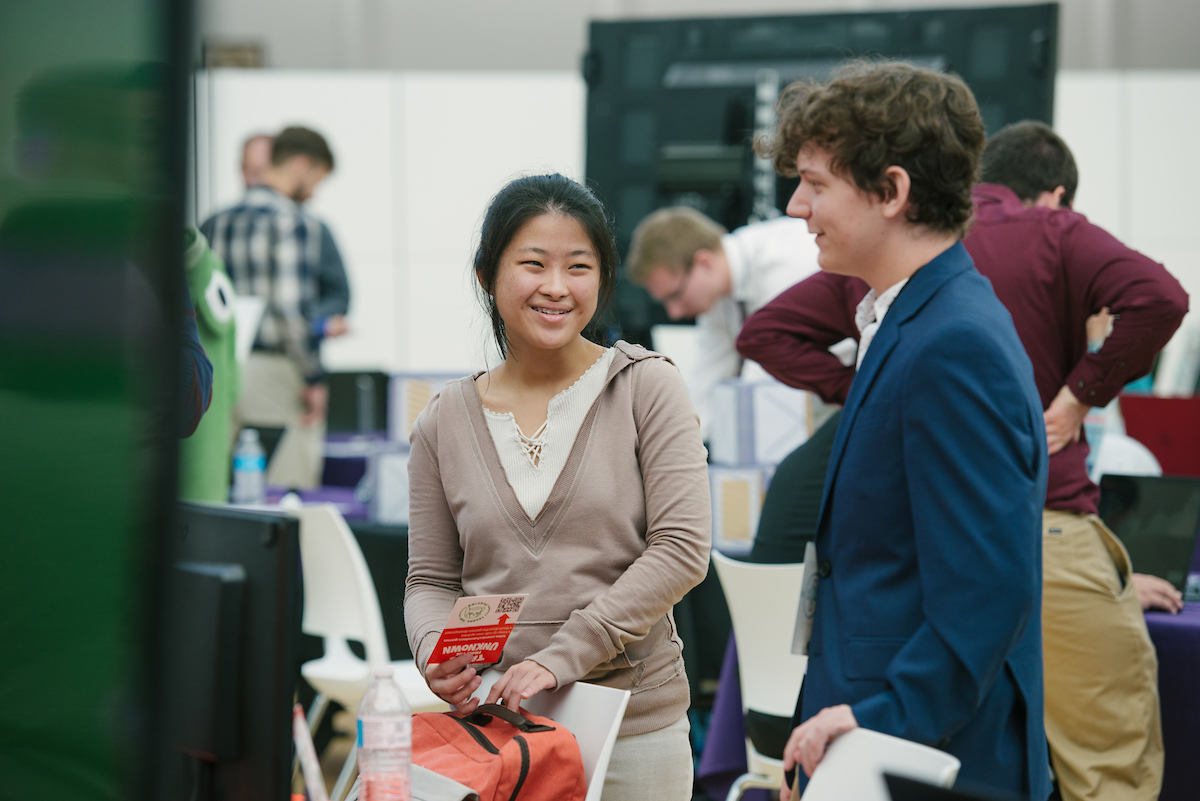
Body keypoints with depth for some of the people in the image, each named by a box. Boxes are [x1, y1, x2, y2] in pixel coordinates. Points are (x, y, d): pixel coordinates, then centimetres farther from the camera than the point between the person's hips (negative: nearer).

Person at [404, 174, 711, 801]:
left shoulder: (647, 387, -2)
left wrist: (561, 656, -17)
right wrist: (435, 651, -12)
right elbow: (430, 578, 11)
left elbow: (681, 549, -10)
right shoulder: (444, 422, 6)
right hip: (490, 724, 2)